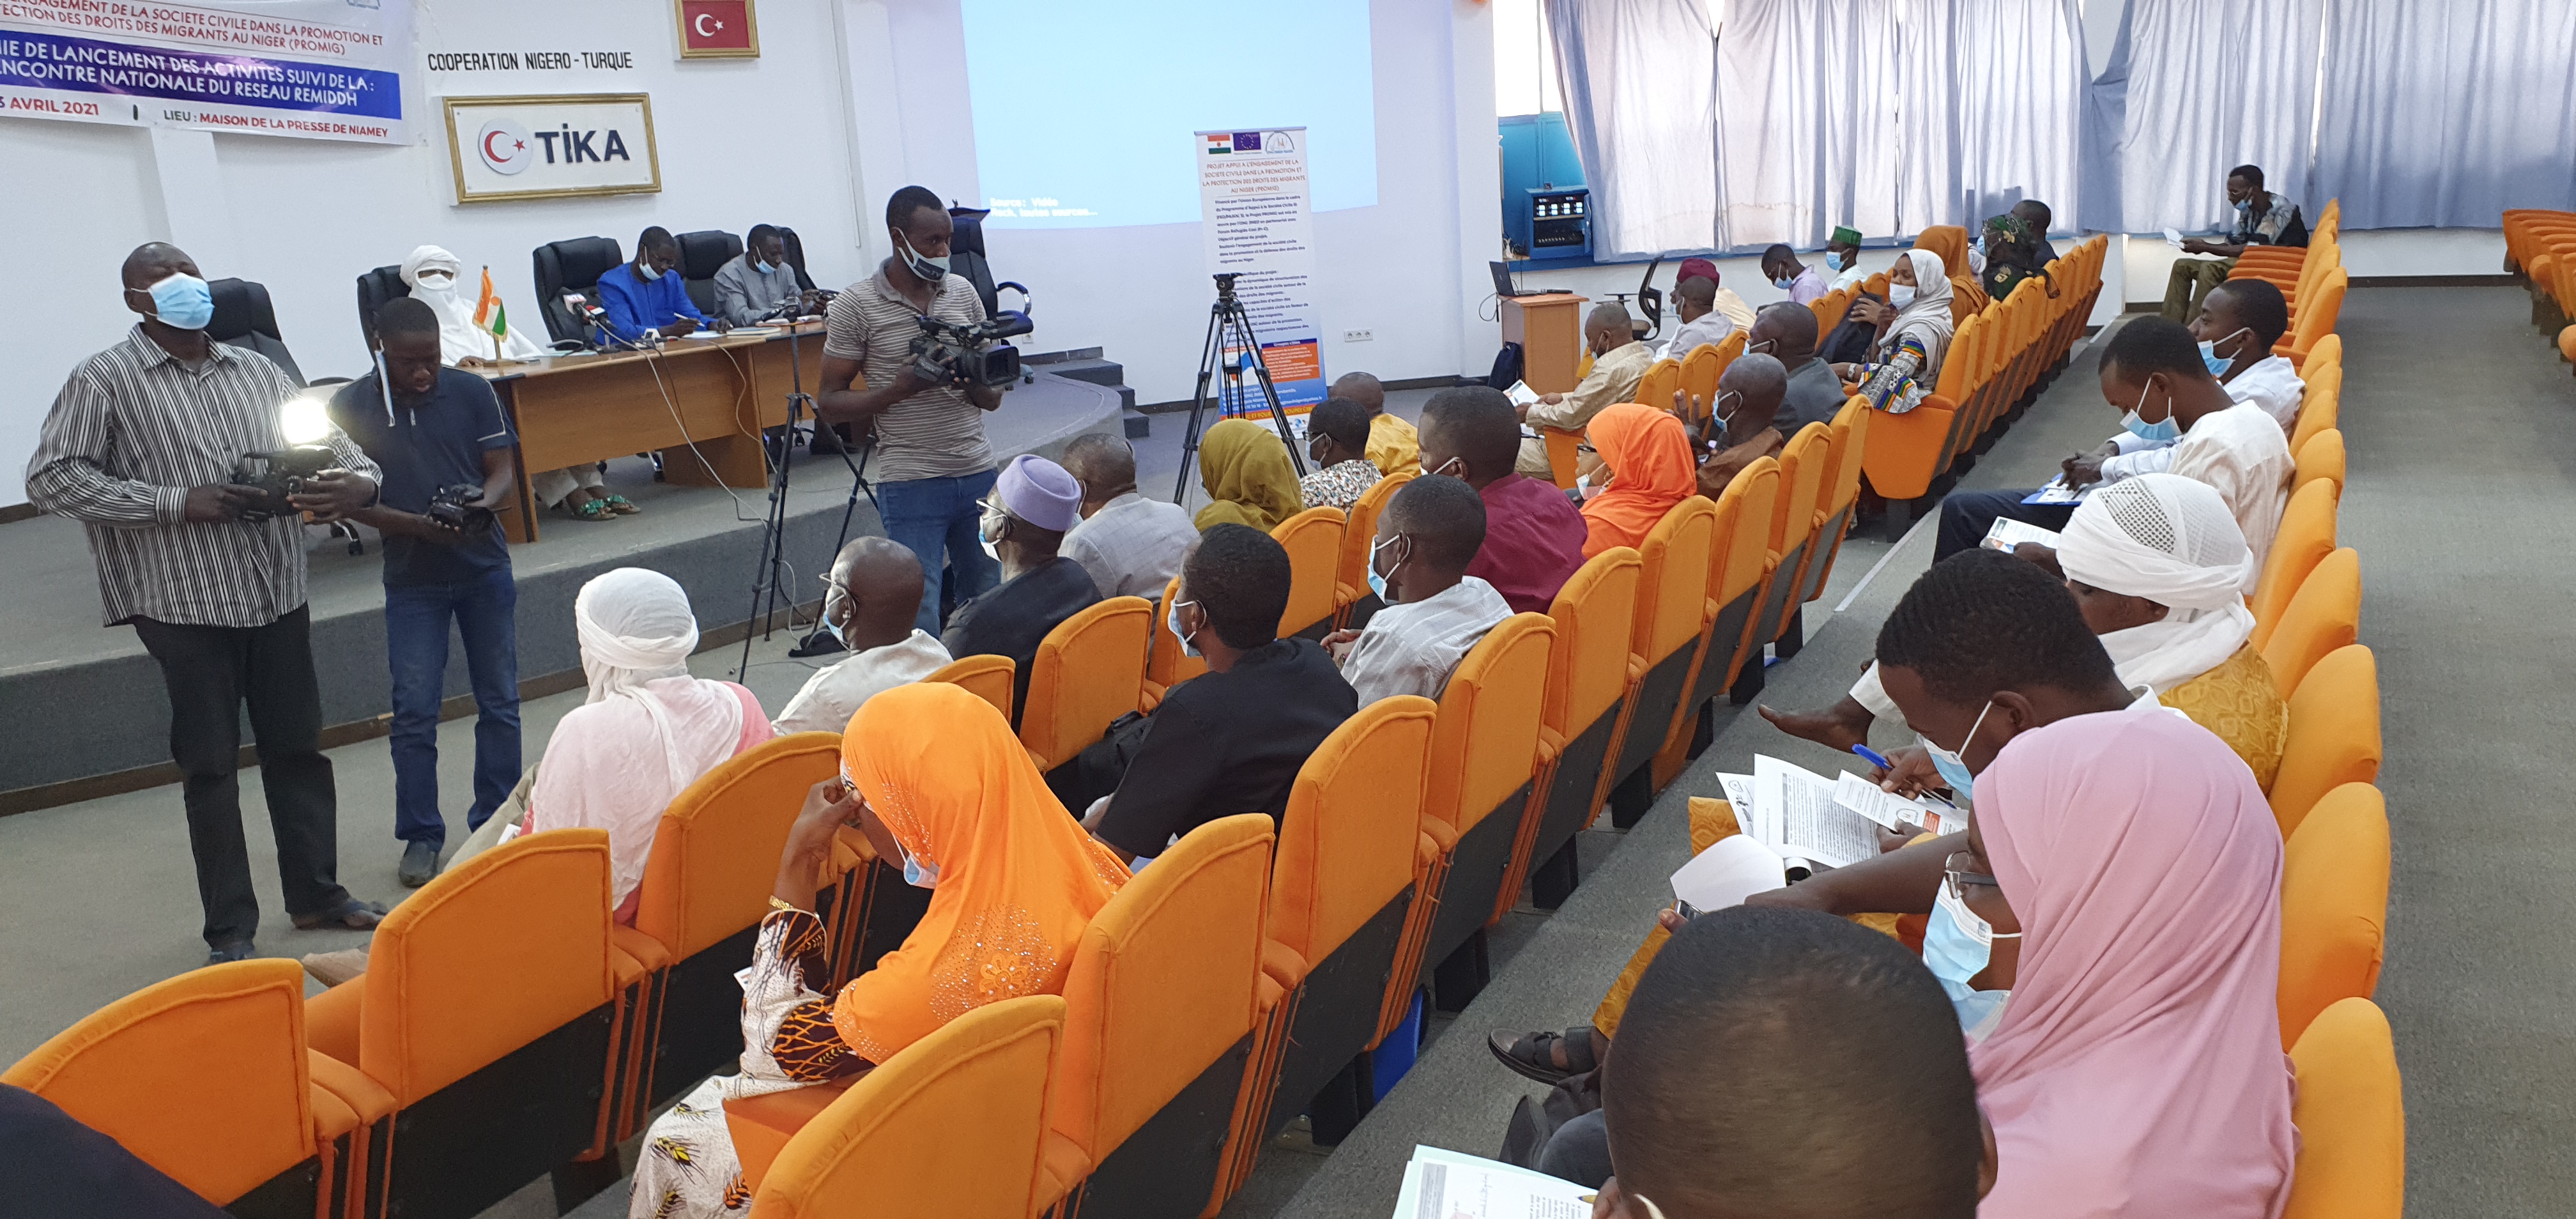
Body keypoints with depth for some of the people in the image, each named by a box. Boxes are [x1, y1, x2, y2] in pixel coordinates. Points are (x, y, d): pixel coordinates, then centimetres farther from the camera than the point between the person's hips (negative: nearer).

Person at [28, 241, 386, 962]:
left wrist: (360, 479, -10)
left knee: (298, 746, 12)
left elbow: (325, 437, 15)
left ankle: (317, 893, 27)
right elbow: (50, 479, -9)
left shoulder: (255, 371, 12)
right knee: (210, 765, 4)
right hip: (187, 605, -4)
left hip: (278, 593, 4)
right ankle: (231, 929, 15)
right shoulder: (105, 381, -3)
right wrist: (180, 504, -18)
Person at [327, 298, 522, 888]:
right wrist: (417, 525, -23)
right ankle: (421, 835, 14)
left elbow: (504, 470, -2)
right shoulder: (350, 408, -7)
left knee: (499, 702, 8)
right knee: (414, 712, 1)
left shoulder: (472, 392, -4)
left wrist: (483, 502, -24)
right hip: (412, 578, -1)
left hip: (485, 569, 1)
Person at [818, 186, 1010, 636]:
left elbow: (993, 398, 12)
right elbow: (829, 404, -3)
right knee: (919, 627, -7)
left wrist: (970, 379, -12)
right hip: (911, 484, -4)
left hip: (979, 476, 5)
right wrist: (902, 387, -17)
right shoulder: (855, 307, -4)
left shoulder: (964, 293, 10)